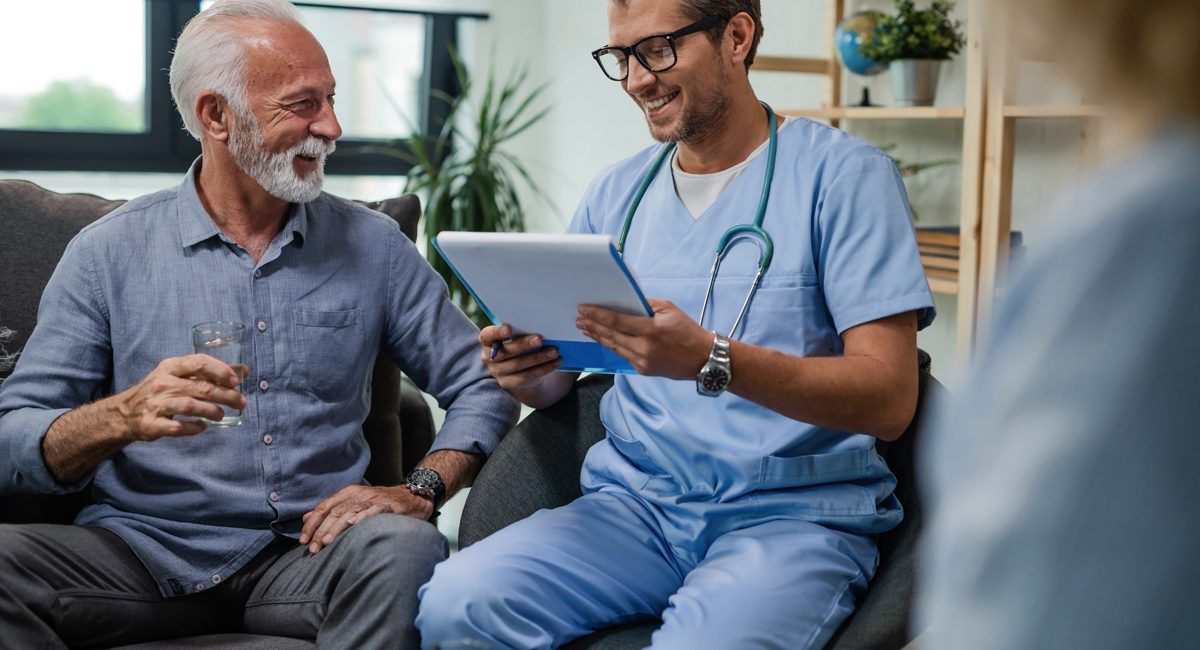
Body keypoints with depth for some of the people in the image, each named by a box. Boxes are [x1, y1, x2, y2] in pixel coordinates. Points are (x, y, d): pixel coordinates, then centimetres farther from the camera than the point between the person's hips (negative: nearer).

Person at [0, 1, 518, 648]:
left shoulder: (372, 247, 9)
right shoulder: (109, 252, 4)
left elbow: (482, 386, 9)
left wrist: (419, 489, -10)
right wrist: (124, 417, -22)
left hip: (308, 549, 1)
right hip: (142, 550, 0)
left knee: (402, 547, -33)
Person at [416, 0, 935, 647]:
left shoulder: (843, 174, -3)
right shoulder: (614, 193, 14)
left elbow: (890, 399, -12)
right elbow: (556, 380, 18)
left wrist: (711, 360, -26)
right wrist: (524, 370, -7)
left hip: (796, 515, -4)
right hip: (635, 502, 5)